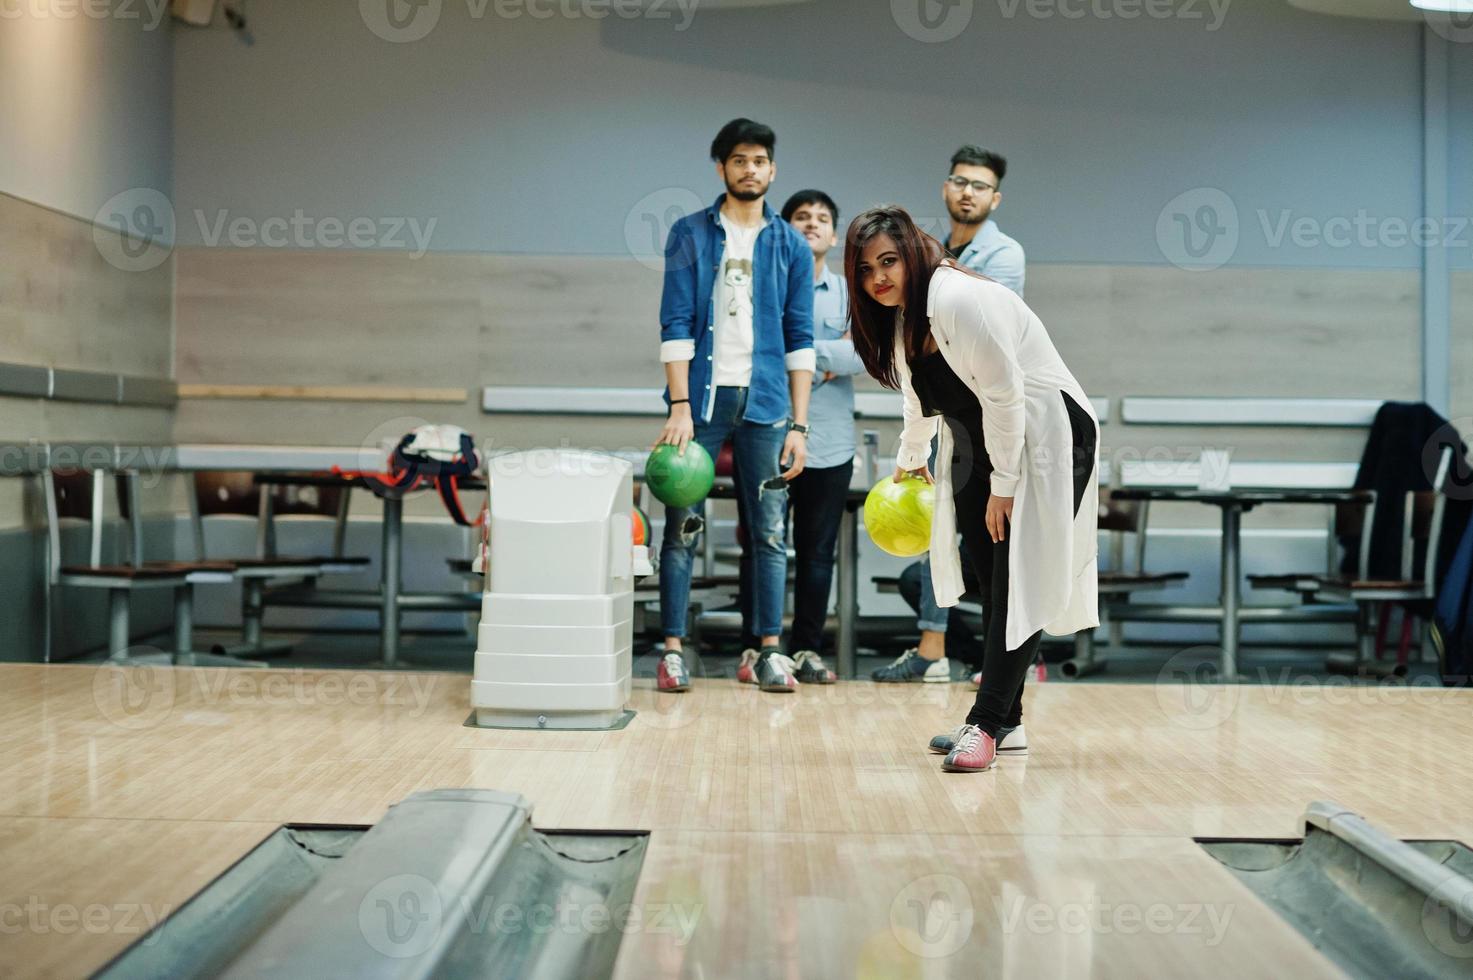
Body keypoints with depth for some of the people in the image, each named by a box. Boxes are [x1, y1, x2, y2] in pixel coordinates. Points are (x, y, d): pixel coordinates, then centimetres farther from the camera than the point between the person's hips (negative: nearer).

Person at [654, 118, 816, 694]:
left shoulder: (791, 247, 9)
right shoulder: (690, 235, 4)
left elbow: (800, 340, 7)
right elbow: (676, 326, -2)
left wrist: (799, 424, 1)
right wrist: (680, 408, -11)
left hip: (765, 403, 2)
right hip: (703, 397, -1)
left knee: (770, 532, 3)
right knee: (683, 528, 0)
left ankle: (771, 653, 10)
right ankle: (673, 651, 7)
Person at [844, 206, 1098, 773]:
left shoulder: (960, 301, -23)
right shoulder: (902, 315, 8)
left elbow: (1003, 396, -23)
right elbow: (921, 398, 26)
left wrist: (1002, 486, -19)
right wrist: (909, 460, 37)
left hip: (1045, 439, -9)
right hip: (981, 446, 9)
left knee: (1018, 586, -12)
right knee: (991, 583, 8)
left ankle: (986, 724, -12)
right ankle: (1005, 719, 15)